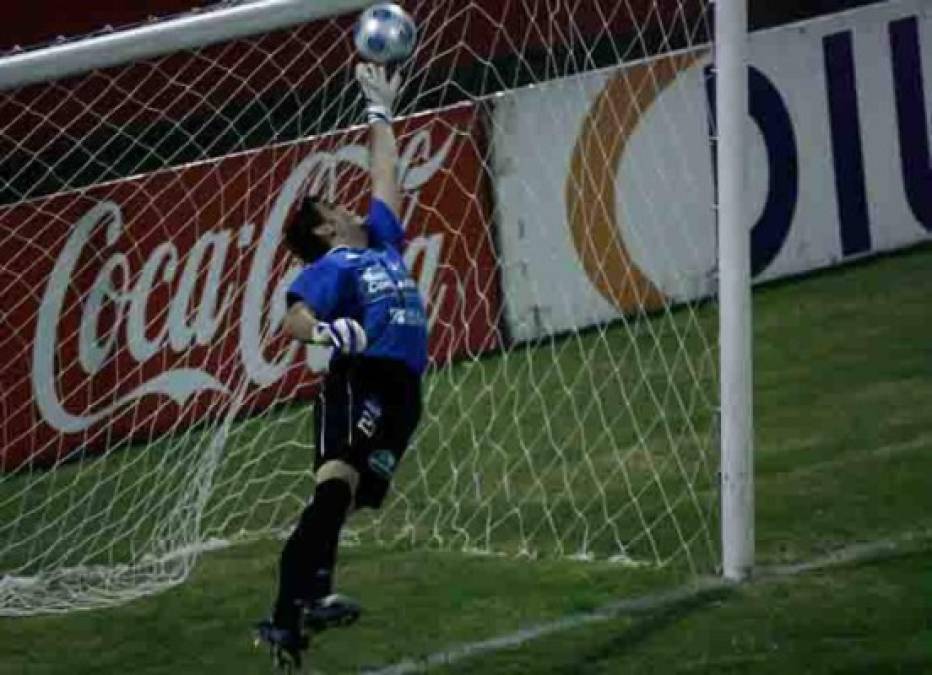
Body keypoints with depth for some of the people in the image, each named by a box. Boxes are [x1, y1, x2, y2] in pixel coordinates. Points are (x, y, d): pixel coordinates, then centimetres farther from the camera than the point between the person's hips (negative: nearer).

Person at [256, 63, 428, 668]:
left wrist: (380, 112, 45)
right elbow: (295, 320, -9)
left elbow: (387, 174, 38)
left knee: (337, 501, 1)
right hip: (360, 380, -7)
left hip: (401, 389, 7)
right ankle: (314, 594, -45)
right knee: (338, 479, -26)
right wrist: (325, 330, -30)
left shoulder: (382, 241, 27)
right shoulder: (332, 266, 5)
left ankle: (286, 621, 0)